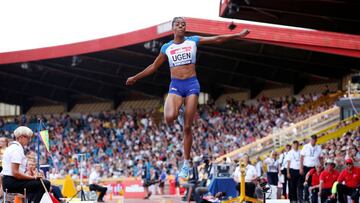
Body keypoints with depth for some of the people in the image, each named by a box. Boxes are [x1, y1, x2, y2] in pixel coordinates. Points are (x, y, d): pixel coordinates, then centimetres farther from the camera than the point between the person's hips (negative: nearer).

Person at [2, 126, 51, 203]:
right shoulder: (17, 149, -14)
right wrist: (33, 177, -14)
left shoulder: (11, 147, 17)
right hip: (12, 182, -11)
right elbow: (15, 173, -22)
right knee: (45, 184, -16)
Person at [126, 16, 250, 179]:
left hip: (192, 85, -1)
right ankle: (178, 113, 11)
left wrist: (238, 35, 3)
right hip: (175, 86, 1)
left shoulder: (193, 41, 5)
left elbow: (217, 39, 7)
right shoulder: (166, 48, 9)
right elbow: (154, 66, 21)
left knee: (187, 128, -2)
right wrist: (135, 78, 24)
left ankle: (186, 164, 6)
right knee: (169, 118, -28)